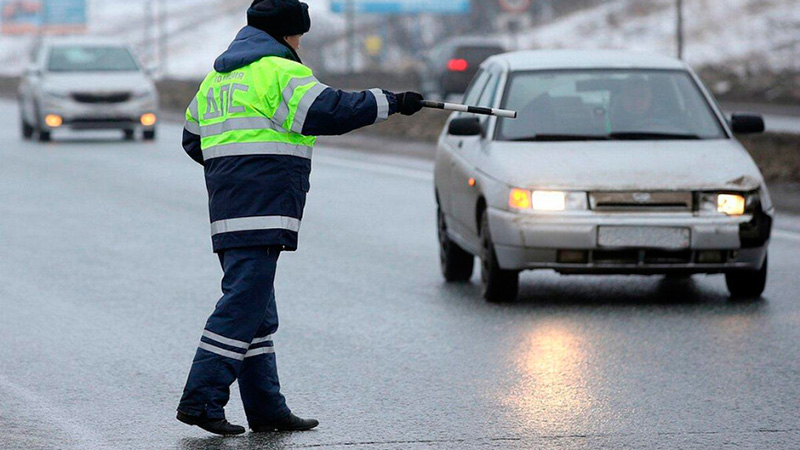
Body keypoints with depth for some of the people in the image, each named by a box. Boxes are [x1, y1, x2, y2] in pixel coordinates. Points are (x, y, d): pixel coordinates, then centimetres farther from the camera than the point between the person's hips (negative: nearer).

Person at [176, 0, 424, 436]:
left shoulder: (217, 77, 21)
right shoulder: (279, 71, -6)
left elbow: (192, 139, 27)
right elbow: (330, 111, -16)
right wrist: (393, 102, -9)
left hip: (227, 208, 9)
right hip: (262, 210, -9)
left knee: (259, 313, 12)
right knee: (243, 305, -11)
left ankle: (266, 408, 13)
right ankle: (201, 400, -16)